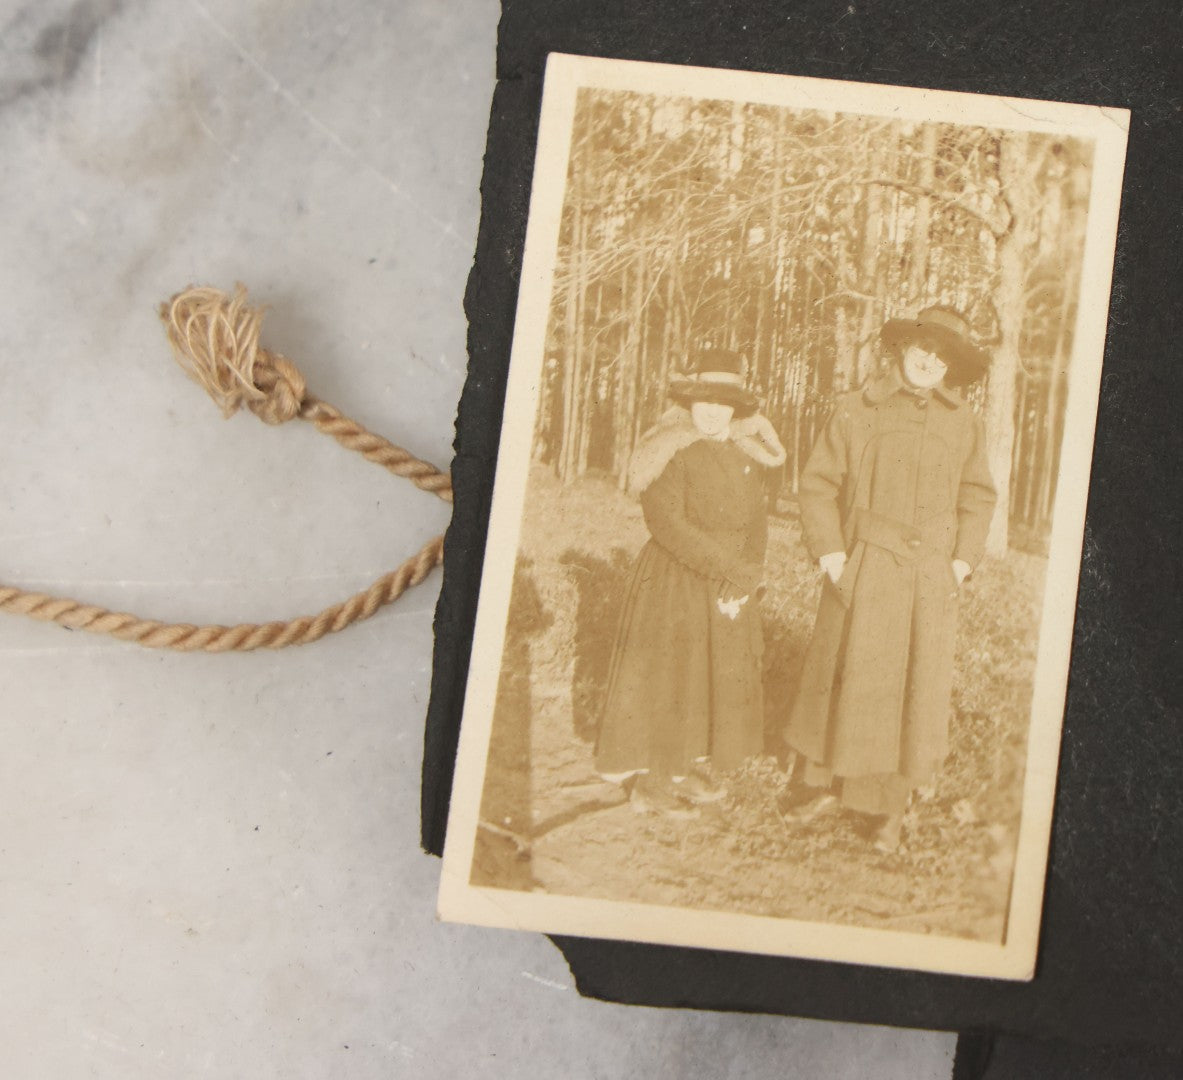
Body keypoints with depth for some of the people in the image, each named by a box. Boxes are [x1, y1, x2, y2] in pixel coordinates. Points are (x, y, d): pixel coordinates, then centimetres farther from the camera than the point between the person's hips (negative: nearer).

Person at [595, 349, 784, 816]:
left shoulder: (747, 456, 8)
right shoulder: (670, 452, -12)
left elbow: (757, 523, 4)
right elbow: (669, 524, -21)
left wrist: (744, 579, -11)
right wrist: (731, 568, -20)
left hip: (729, 590, 7)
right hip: (675, 584, -7)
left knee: (719, 679, 10)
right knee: (666, 678, -2)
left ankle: (685, 771, 23)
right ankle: (650, 783, 8)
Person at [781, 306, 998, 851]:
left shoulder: (964, 424, 8)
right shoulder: (855, 411, 1)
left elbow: (977, 497, 15)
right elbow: (818, 483, 2)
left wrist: (963, 560, 2)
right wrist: (828, 551, -7)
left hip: (931, 579, 2)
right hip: (862, 570, -2)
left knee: (918, 687, 4)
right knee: (845, 678, 5)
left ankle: (889, 805, 18)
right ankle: (823, 783, 24)